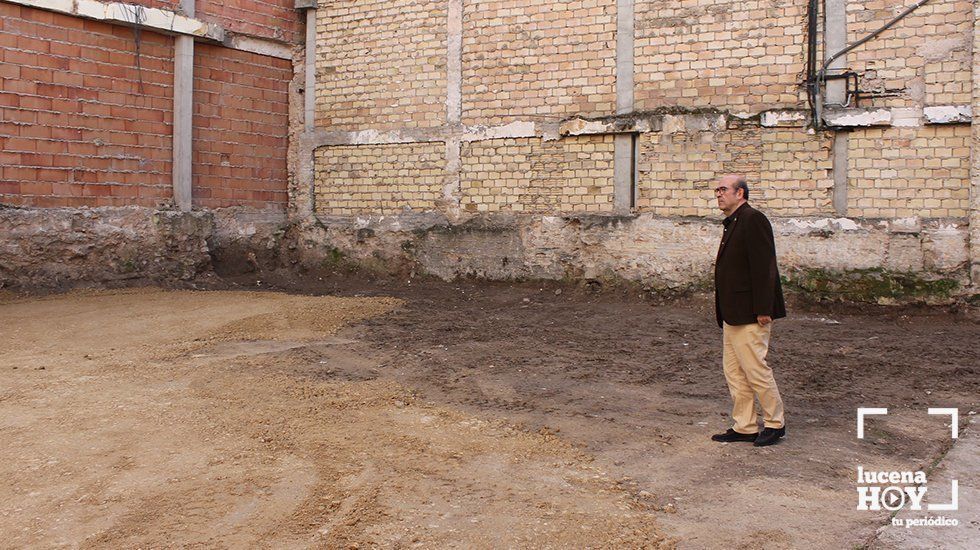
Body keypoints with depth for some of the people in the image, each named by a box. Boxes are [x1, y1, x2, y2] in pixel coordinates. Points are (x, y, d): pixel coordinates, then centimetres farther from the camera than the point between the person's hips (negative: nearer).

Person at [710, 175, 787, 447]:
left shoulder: (753, 220, -13)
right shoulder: (733, 223, 17)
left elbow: (764, 267, -19)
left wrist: (762, 309, -22)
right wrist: (724, 312, 17)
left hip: (750, 314, -10)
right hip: (733, 314, 10)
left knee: (755, 369, -2)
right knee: (734, 371, 12)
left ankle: (775, 423, 14)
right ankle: (744, 427, 19)